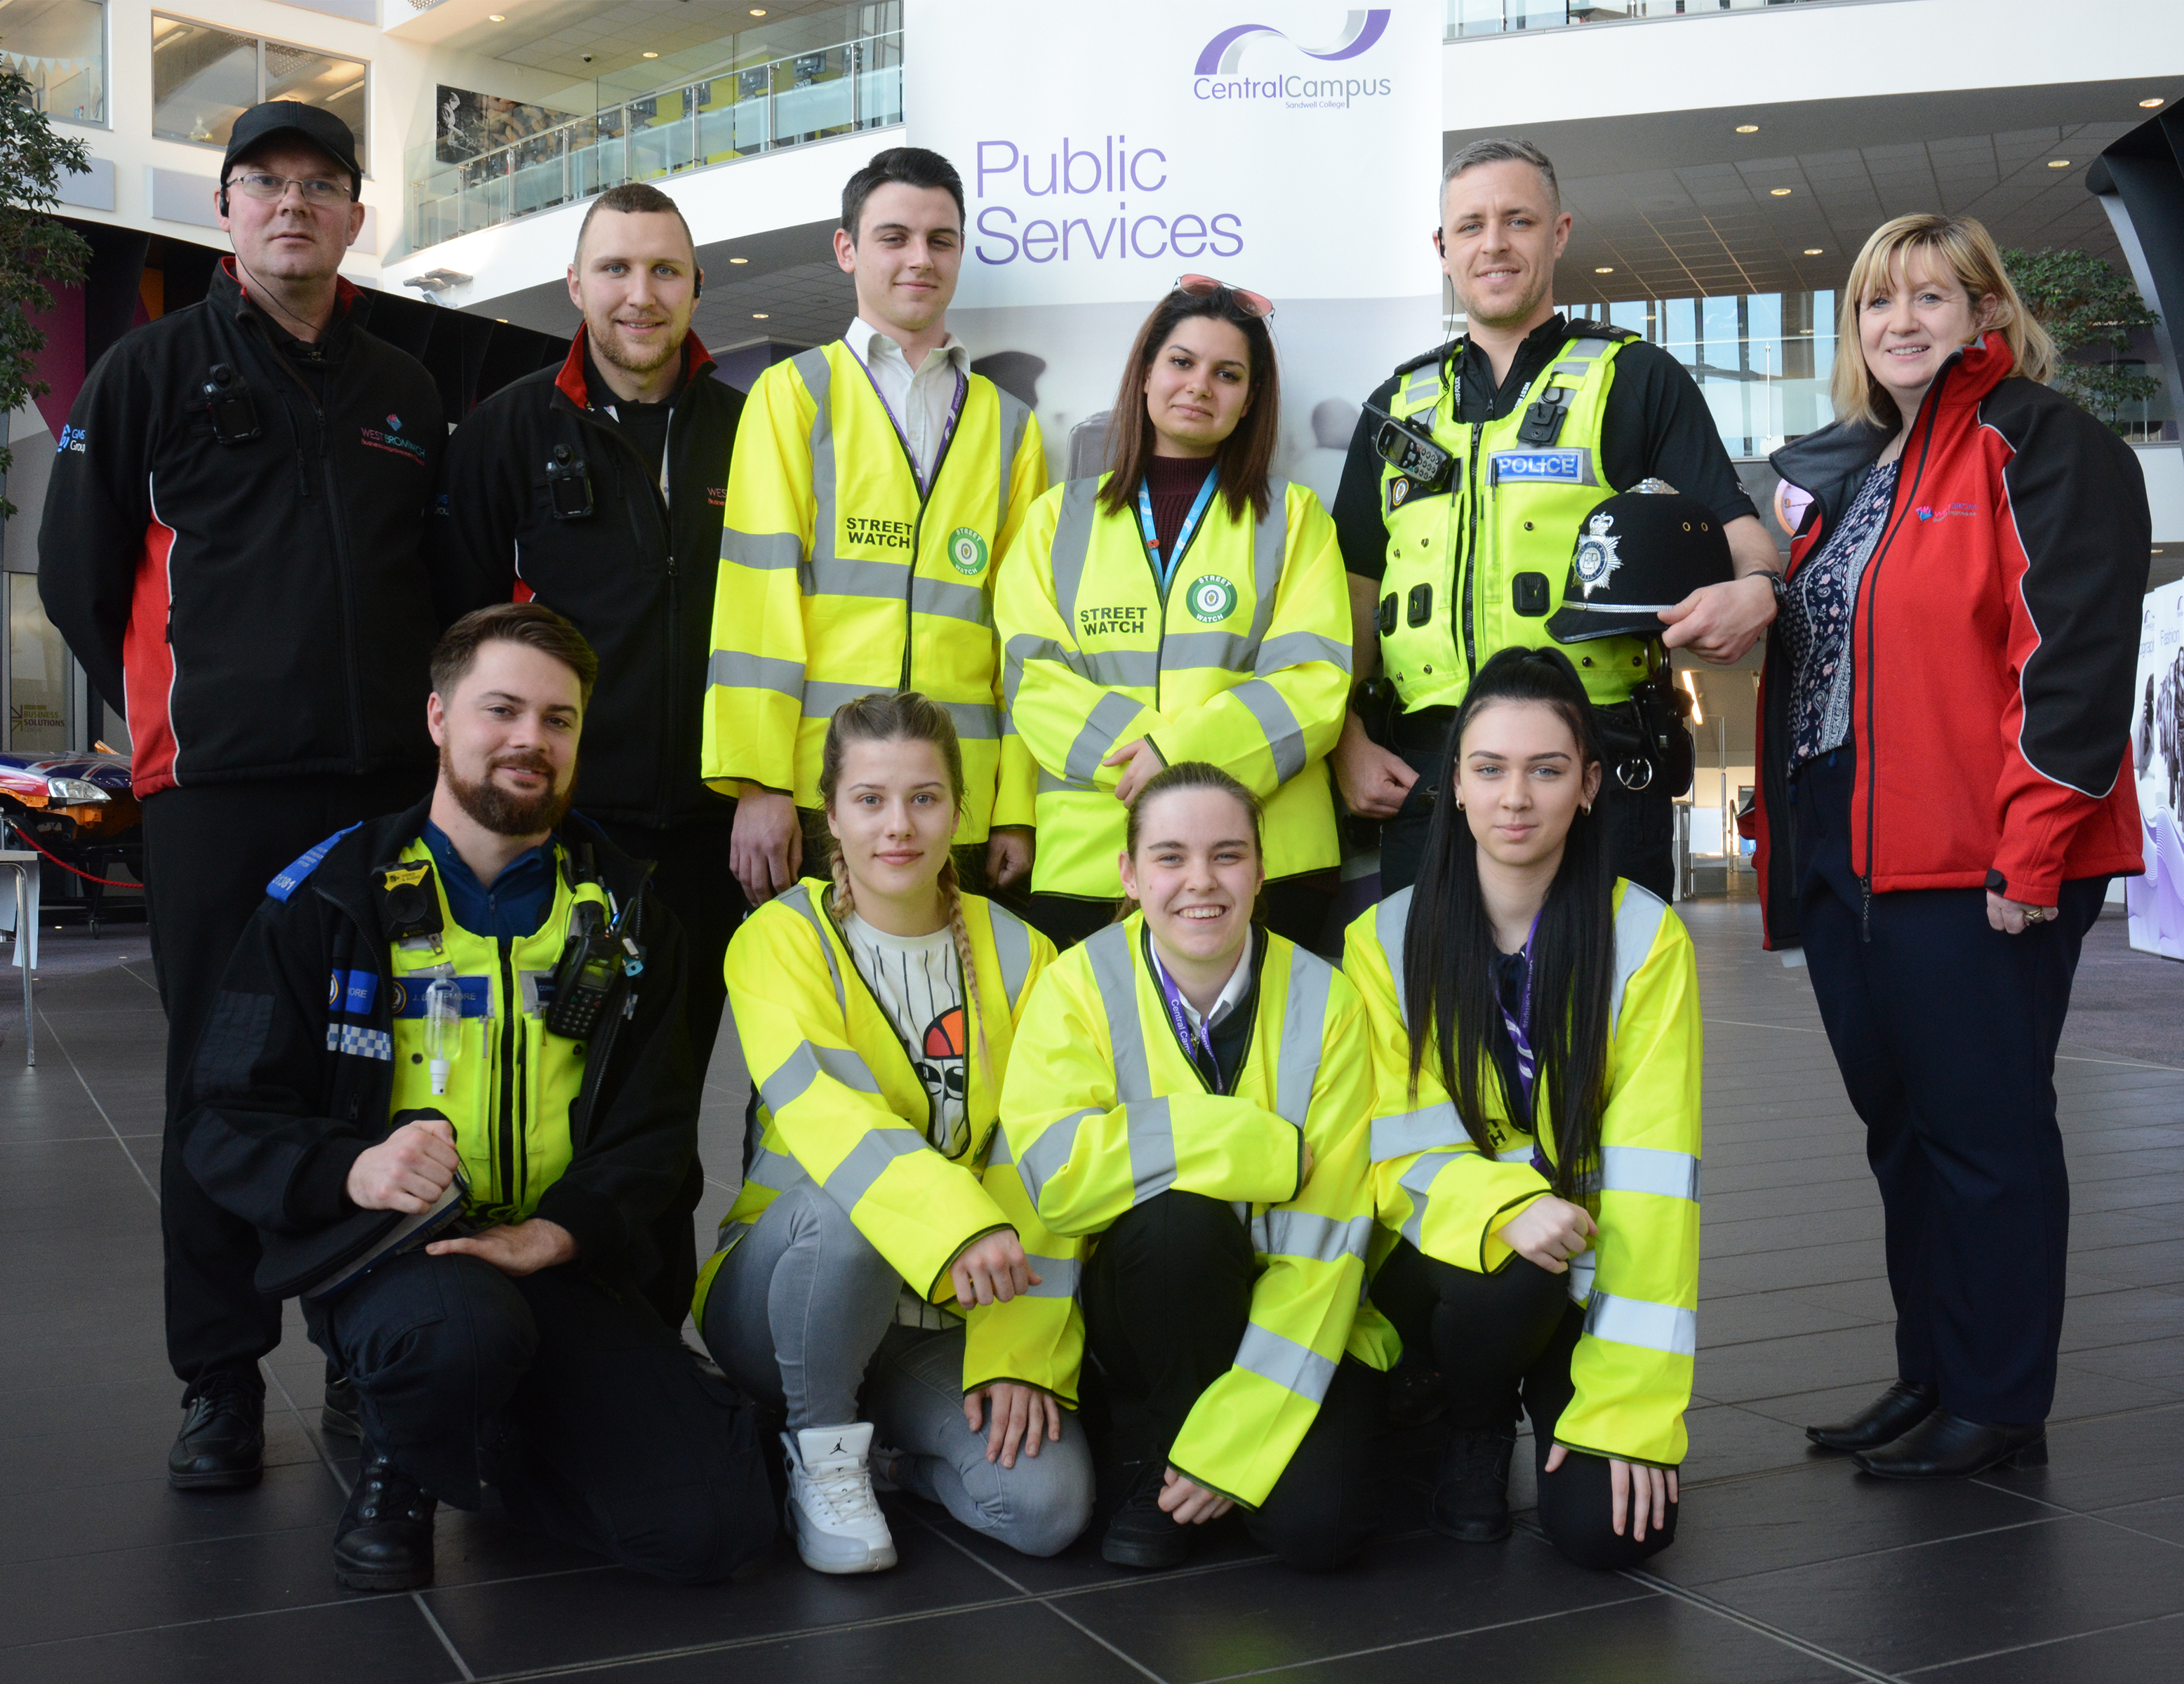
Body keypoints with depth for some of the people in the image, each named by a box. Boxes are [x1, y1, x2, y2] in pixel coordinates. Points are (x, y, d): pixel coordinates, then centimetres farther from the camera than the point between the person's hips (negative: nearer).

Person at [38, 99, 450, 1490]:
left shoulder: (406, 392, 16)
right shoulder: (154, 369, 6)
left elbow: (448, 580, 23)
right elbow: (78, 569, 8)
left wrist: (413, 710, 12)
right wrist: (174, 711, 7)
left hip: (389, 789, 3)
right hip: (221, 796, -3)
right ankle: (223, 1384, 11)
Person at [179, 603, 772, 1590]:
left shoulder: (622, 915, 10)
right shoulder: (331, 899, 3)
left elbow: (653, 1129, 6)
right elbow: (229, 1124, -1)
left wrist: (559, 1232, -14)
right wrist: (352, 1170, -22)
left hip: (562, 1261, 3)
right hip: (381, 1249, -3)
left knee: (715, 1525, -16)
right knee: (459, 1329, -41)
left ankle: (490, 1441, 16)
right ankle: (398, 1469, -2)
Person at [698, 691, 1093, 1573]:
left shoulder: (1016, 956, 3)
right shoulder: (782, 939, -7)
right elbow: (816, 1107, -26)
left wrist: (1022, 1356, -15)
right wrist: (953, 1222, -42)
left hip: (943, 1321, 3)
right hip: (786, 1291, -3)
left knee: (1048, 1502, -20)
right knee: (848, 1203, -36)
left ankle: (895, 1445, 12)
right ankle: (820, 1448, -9)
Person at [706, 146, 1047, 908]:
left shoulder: (1010, 427, 17)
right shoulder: (794, 392, 9)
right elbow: (758, 588, -1)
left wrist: (1018, 808, 4)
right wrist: (759, 781, -11)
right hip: (818, 784, -2)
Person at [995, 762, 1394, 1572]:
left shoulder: (1323, 999, -9)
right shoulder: (1080, 984, -10)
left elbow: (1325, 1238, -13)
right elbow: (1045, 1173, -26)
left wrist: (1238, 1437, -19)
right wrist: (1259, 1145, -28)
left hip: (1289, 1319, 0)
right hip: (1145, 1311, 0)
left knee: (1316, 1522, -25)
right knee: (1174, 1209, -32)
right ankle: (1143, 1452, -7)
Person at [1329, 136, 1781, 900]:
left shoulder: (1638, 380, 10)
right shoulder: (1399, 406, 19)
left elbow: (1739, 536, 3)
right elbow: (1357, 593, 19)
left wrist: (1753, 592, -21)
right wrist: (1347, 738, 5)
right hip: (1424, 772, 3)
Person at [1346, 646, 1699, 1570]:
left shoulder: (1646, 938, -8)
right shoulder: (1383, 940, -5)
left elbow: (1650, 1177, -13)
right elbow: (1390, 1157, -7)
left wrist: (1632, 1402, -19)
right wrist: (1501, 1206, -29)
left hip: (1581, 1277, 0)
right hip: (1439, 1256, 0)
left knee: (1608, 1526, -20)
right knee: (1512, 1276, -34)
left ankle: (1563, 1405, 15)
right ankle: (1474, 1427, 0)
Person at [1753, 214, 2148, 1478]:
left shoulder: (2040, 446, -6)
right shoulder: (1849, 466, 19)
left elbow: (2075, 652, -14)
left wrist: (2033, 845, -20)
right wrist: (1788, 841, 17)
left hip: (1978, 864, -8)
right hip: (1849, 856, 9)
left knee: (1983, 1126, -1)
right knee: (1901, 1126, 14)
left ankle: (1999, 1407, 11)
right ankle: (1930, 1380, 26)